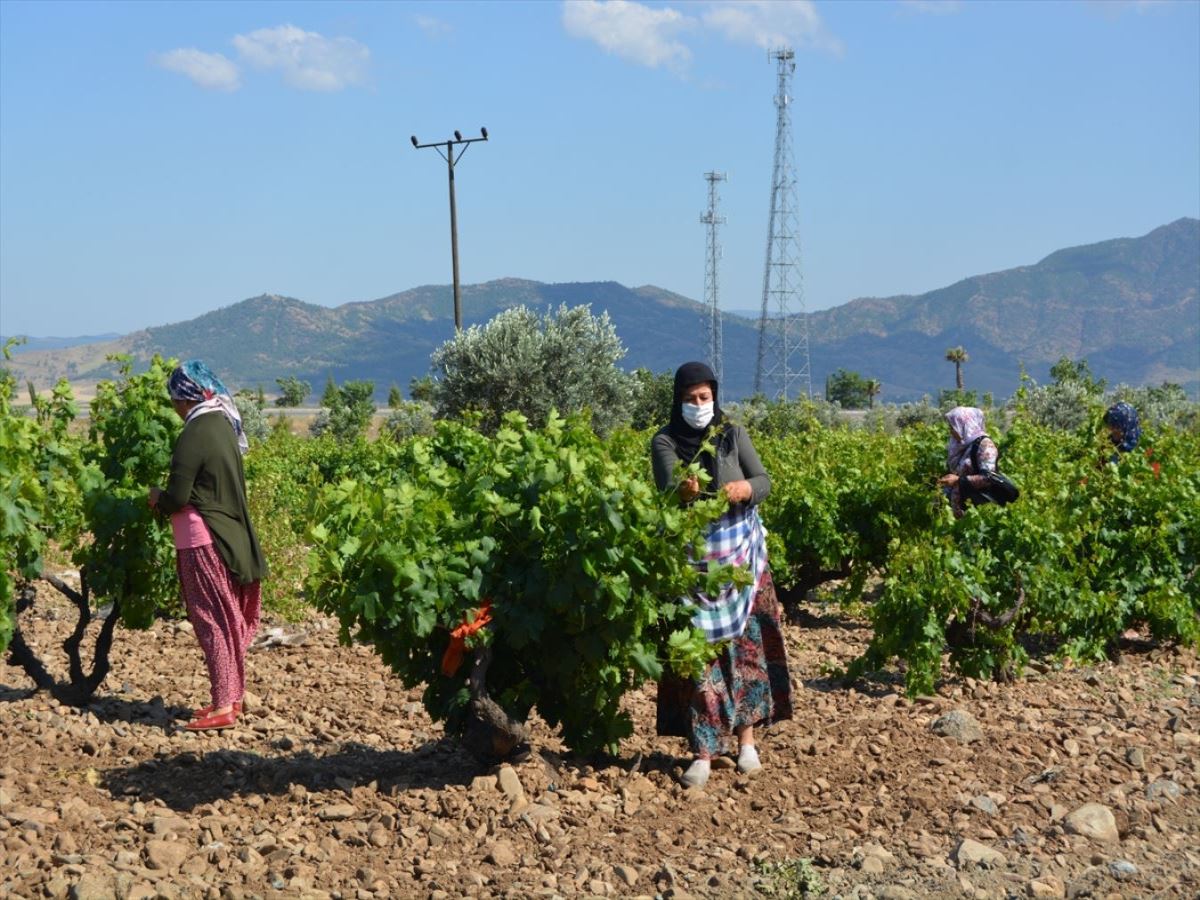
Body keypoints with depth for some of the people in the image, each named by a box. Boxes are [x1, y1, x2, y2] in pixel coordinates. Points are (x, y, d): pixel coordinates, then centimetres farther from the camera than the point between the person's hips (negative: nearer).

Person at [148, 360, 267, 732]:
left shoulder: (195, 434, -18)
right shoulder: (223, 423, 8)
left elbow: (177, 498, -18)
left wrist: (156, 498, 3)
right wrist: (168, 496, 14)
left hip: (202, 540, -8)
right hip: (232, 534, 8)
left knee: (212, 620, -4)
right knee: (230, 618, 14)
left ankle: (223, 707, -2)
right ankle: (232, 695, 23)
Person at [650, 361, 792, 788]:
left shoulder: (733, 434, 4)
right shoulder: (665, 441, -3)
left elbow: (764, 482, 1)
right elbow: (668, 489, -17)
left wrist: (745, 489, -22)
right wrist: (684, 491, -40)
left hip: (740, 549, 2)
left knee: (747, 640, 1)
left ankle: (746, 737, 12)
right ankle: (703, 751, -1)